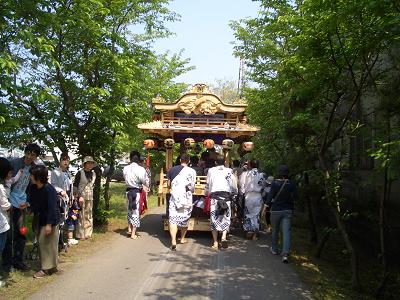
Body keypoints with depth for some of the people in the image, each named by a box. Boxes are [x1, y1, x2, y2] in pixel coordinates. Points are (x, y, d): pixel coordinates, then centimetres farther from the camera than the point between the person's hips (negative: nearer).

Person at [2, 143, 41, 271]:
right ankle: (7, 262, 14)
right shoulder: (14, 162, -10)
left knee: (20, 234, 8)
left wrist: (27, 202, 7)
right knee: (8, 234, 0)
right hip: (9, 203, -4)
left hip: (21, 204, 4)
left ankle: (18, 260, 21)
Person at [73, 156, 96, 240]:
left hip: (90, 198, 5)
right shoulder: (80, 173, -5)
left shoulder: (93, 173, 11)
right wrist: (79, 196, -13)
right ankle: (80, 235, 5)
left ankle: (88, 234, 18)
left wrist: (92, 195, 14)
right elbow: (75, 186, -6)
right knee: (81, 216, -3)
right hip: (81, 197, -5)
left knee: (89, 216, 9)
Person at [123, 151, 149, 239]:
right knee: (136, 211, 4)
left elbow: (125, 178, 9)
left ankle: (129, 229, 29)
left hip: (129, 191, 5)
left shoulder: (125, 169, -1)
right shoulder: (140, 169, -17)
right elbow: (146, 181, -10)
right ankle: (133, 234, 10)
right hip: (137, 191, -5)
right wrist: (149, 186, 9)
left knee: (130, 210, 20)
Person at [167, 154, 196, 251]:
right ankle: (183, 238, 34)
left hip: (174, 197, 0)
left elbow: (169, 184, 9)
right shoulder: (192, 171, -3)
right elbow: (192, 187, -1)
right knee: (185, 218, 16)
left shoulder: (172, 170, 4)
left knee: (173, 219, -3)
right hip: (186, 198, 0)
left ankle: (173, 241, -17)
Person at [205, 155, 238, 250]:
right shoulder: (229, 171, 8)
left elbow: (208, 184, 16)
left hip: (214, 195, 0)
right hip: (226, 195, 0)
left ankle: (215, 243, 5)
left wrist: (207, 193, 31)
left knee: (214, 218, 5)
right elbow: (234, 185, 6)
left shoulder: (211, 170, 11)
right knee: (226, 218, 7)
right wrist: (235, 192, 24)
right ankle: (224, 237, -15)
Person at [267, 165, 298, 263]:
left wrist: (268, 204, 3)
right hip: (287, 211, 1)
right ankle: (285, 253, -17)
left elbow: (270, 196, -11)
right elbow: (295, 197, -1)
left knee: (275, 231, 17)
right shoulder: (291, 184, -4)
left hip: (276, 210, -1)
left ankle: (274, 249, 33)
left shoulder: (275, 183, -11)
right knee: (286, 232, -3)